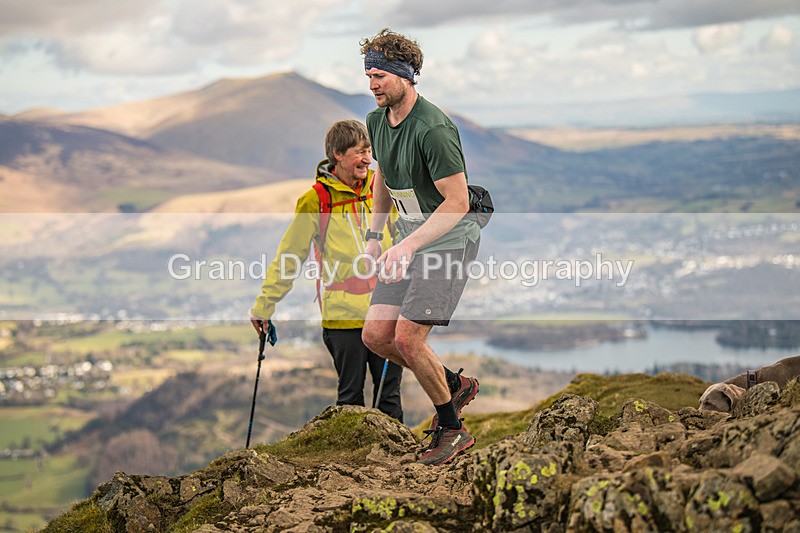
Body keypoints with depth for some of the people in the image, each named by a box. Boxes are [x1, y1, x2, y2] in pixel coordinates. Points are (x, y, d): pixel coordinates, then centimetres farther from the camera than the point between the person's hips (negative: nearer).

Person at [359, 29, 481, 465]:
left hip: (449, 237, -8)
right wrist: (374, 235, 16)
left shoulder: (433, 129, -23)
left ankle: (451, 430, 5)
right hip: (410, 237, 8)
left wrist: (409, 245, -28)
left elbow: (457, 203, -23)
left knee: (408, 338, -14)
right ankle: (454, 385, 22)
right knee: (376, 335, 1)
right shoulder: (377, 121, 4)